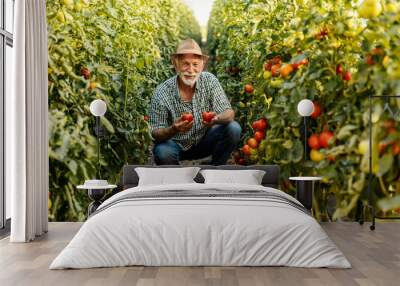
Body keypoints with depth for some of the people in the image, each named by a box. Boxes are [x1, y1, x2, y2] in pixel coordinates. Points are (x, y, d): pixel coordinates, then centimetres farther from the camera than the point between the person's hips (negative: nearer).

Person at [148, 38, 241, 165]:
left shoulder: (210, 81, -14)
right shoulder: (162, 93, -20)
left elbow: (229, 114, -15)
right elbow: (156, 134, -16)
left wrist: (216, 118, -39)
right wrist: (174, 129, -38)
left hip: (204, 140, 2)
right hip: (176, 144, -2)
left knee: (234, 129, -20)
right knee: (162, 153, -34)